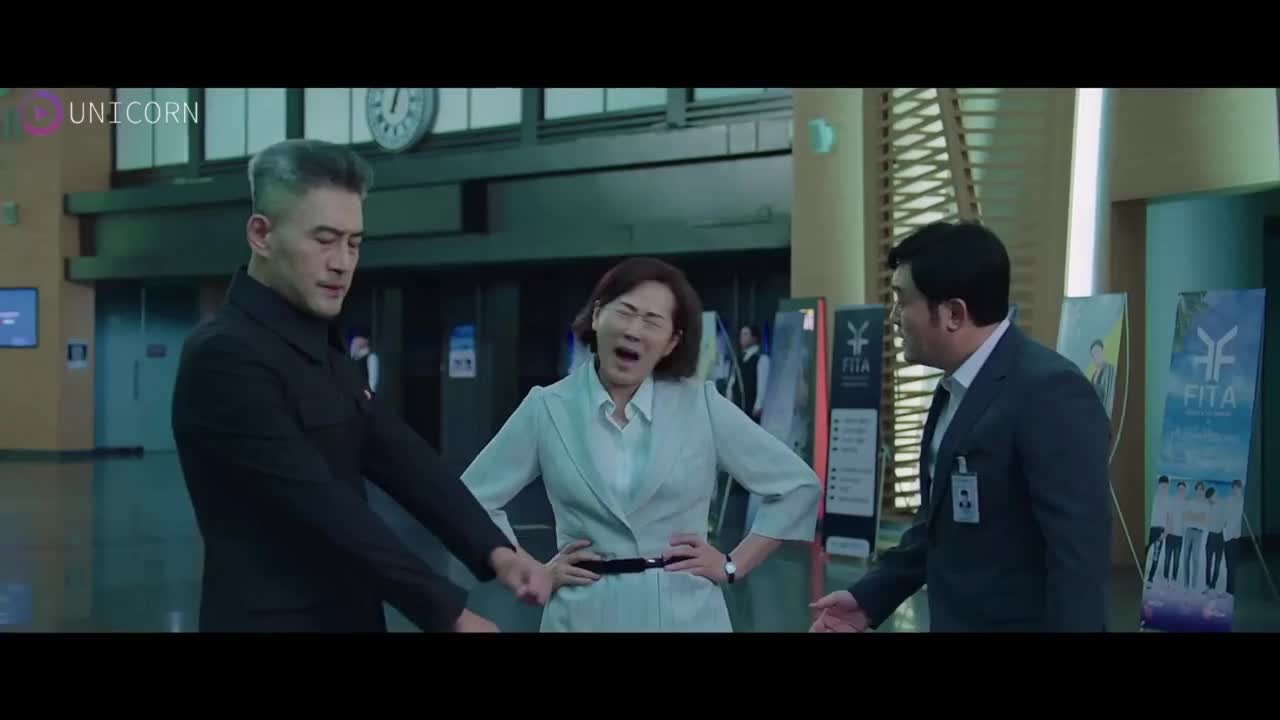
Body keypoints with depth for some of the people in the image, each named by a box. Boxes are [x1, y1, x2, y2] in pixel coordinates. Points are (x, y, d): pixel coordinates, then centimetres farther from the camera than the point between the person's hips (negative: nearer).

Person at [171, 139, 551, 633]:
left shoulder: (323, 346, 11)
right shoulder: (225, 356, -17)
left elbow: (399, 459, 2)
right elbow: (321, 507, -23)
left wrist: (493, 550, -12)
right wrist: (449, 613, -23)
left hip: (345, 612, 8)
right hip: (272, 618, -8)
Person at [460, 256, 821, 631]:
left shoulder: (701, 405, -2)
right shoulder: (547, 408, -1)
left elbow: (799, 485, 3)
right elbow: (471, 500, 7)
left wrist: (733, 565, 0)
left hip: (685, 613, 0)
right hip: (585, 614, 0)